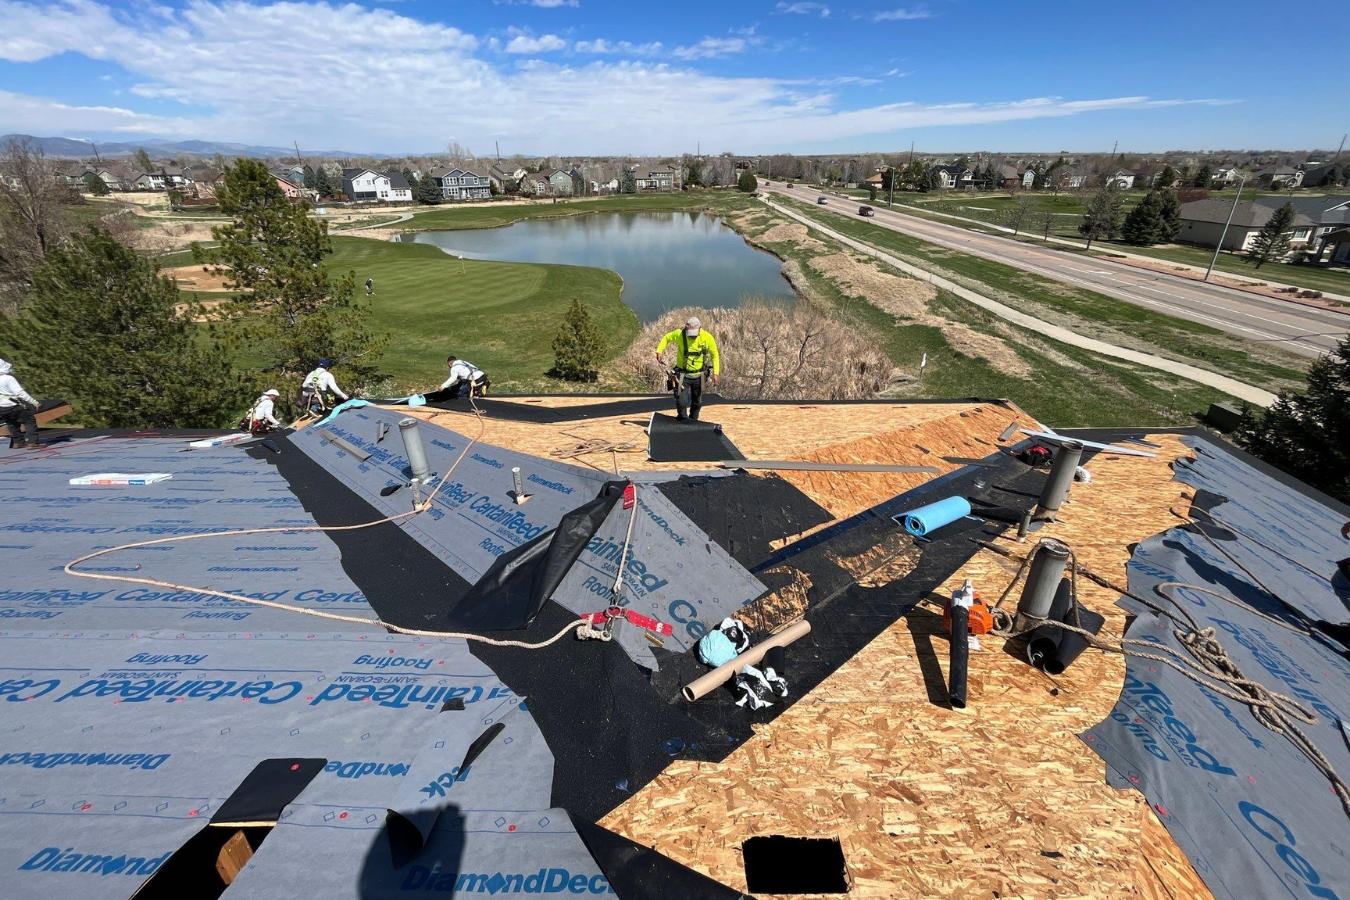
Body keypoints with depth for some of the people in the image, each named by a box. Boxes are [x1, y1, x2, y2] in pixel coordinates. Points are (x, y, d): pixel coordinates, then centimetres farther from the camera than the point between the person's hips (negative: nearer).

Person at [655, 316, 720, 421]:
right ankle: (682, 421, 16)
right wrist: (659, 351, -12)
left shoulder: (707, 337, -13)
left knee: (697, 402, 14)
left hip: (698, 376, 2)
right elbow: (666, 338, 4)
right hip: (683, 375, -2)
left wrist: (716, 373, -9)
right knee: (682, 401, -10)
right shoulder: (679, 334, -15)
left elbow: (714, 355, -2)